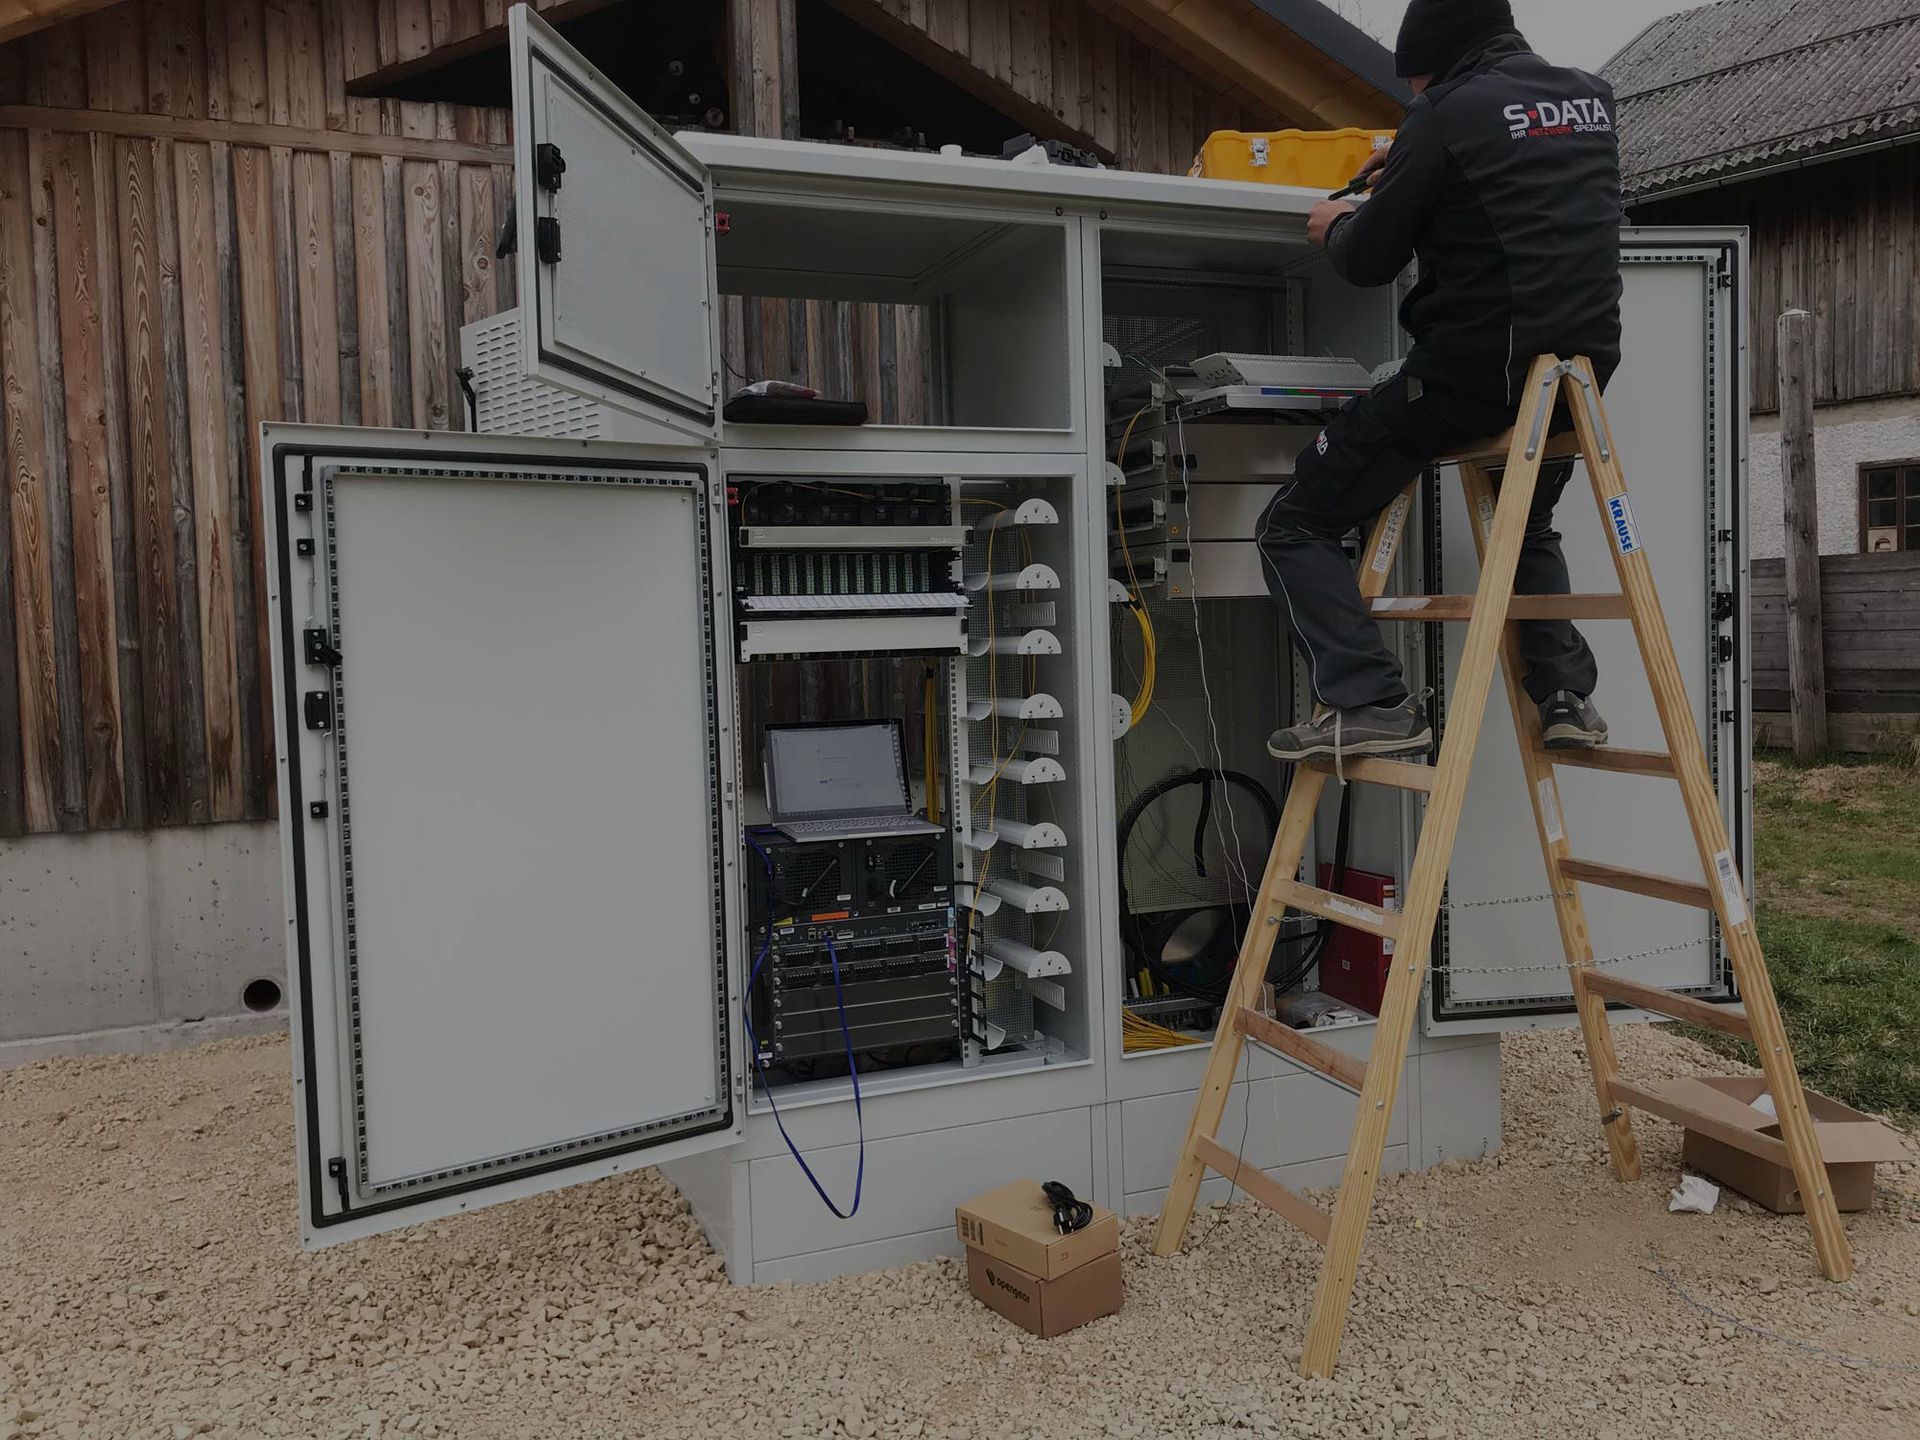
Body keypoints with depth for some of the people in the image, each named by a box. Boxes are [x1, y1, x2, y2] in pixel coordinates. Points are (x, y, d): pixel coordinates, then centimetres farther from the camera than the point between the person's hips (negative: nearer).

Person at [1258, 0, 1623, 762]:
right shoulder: (1592, 97, 15)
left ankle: (1369, 703, -13)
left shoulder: (1448, 112, -7)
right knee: (1528, 523, 34)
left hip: (1470, 372, -8)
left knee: (1295, 526, 1)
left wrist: (1335, 226, 19)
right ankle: (1566, 695, 20)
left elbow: (1368, 262, -2)